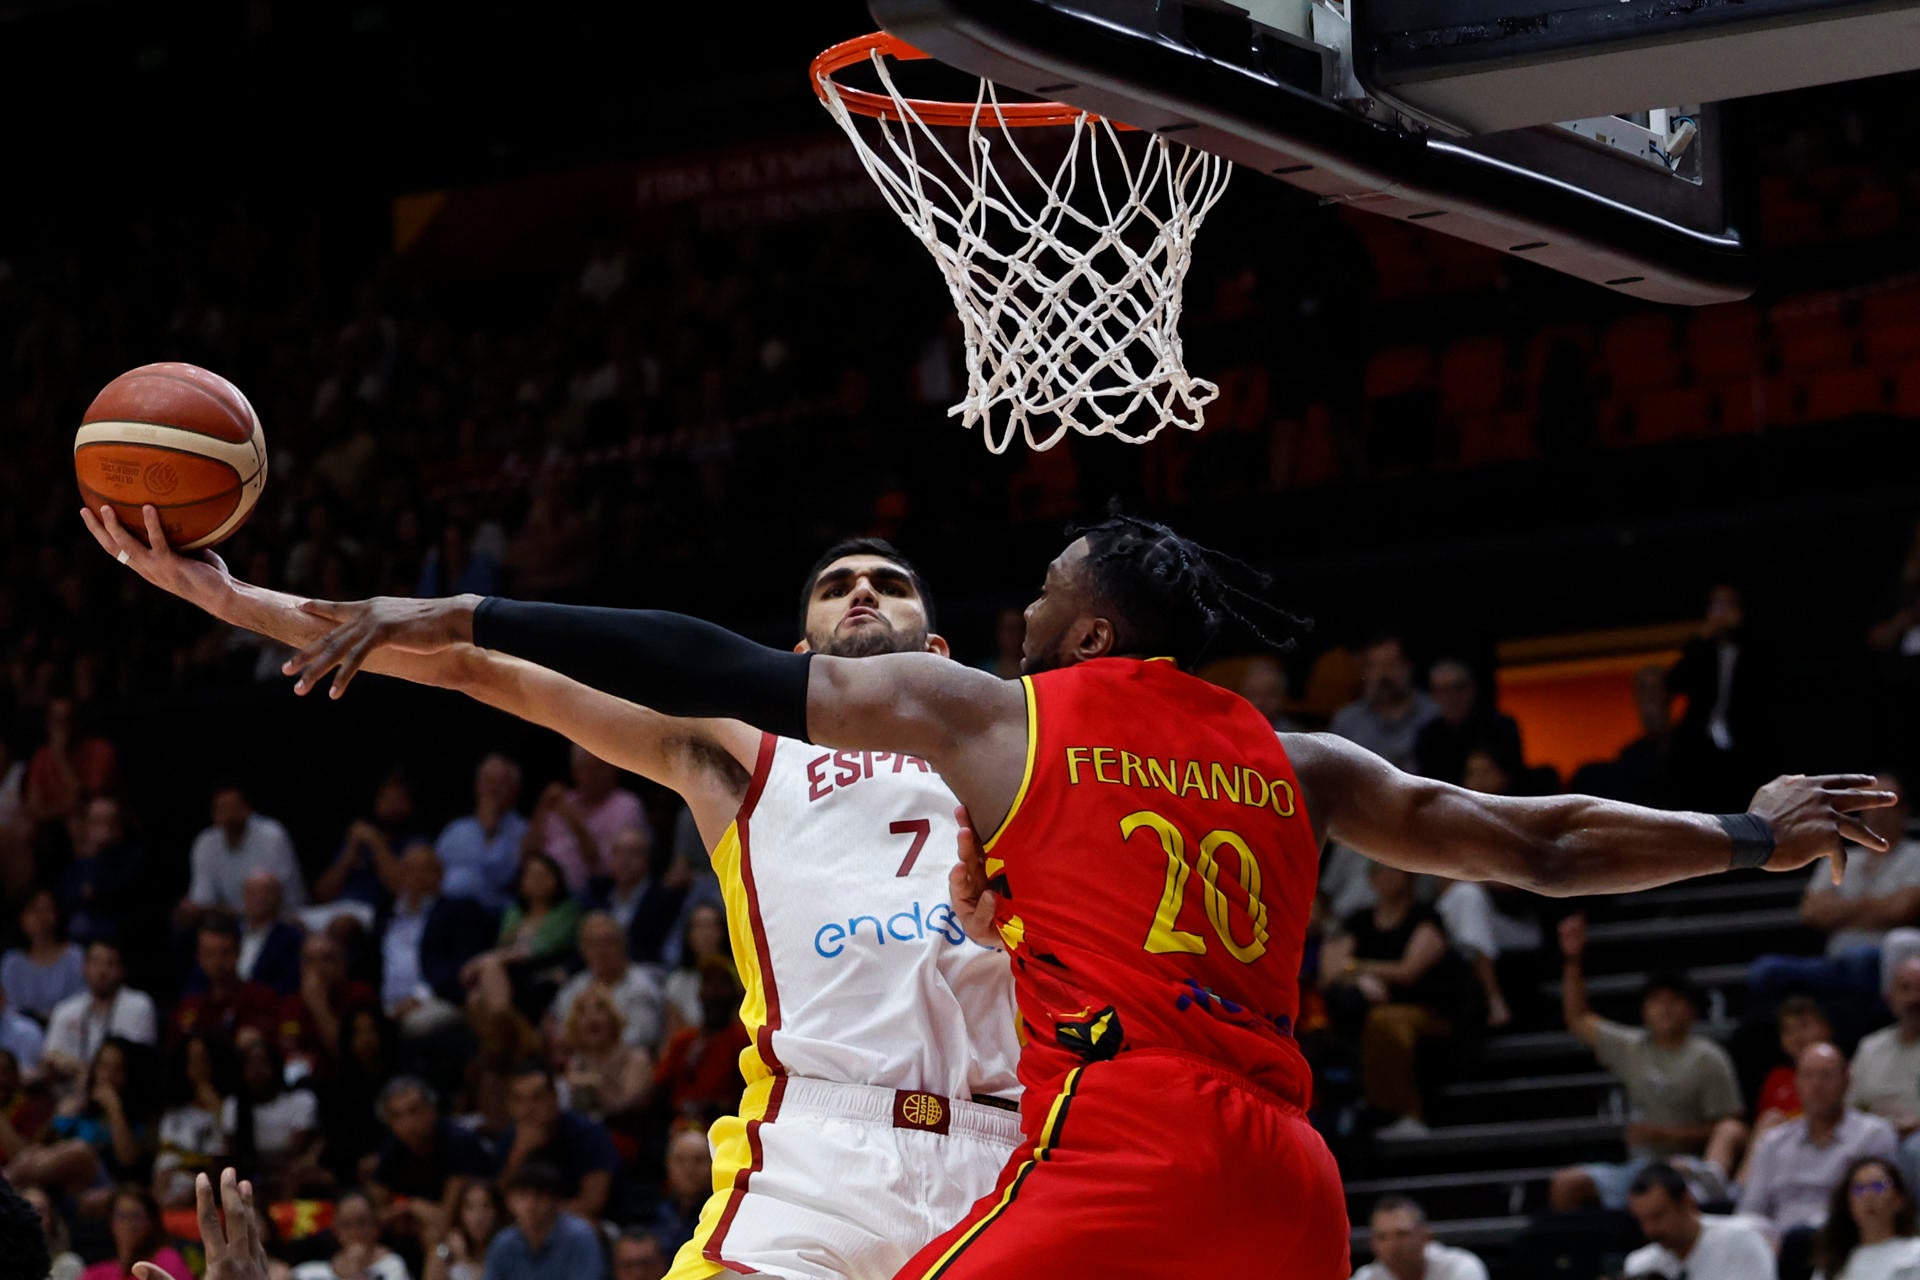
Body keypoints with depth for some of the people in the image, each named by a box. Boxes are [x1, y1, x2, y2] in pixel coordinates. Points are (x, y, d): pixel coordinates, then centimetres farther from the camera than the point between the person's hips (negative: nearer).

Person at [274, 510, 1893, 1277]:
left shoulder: (997, 714, 10)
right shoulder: (1293, 762, 21)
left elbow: (720, 671, 7)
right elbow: (1541, 846, 23)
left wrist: (455, 622, 9)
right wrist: (1748, 837, 39)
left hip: (1114, 1147, -5)